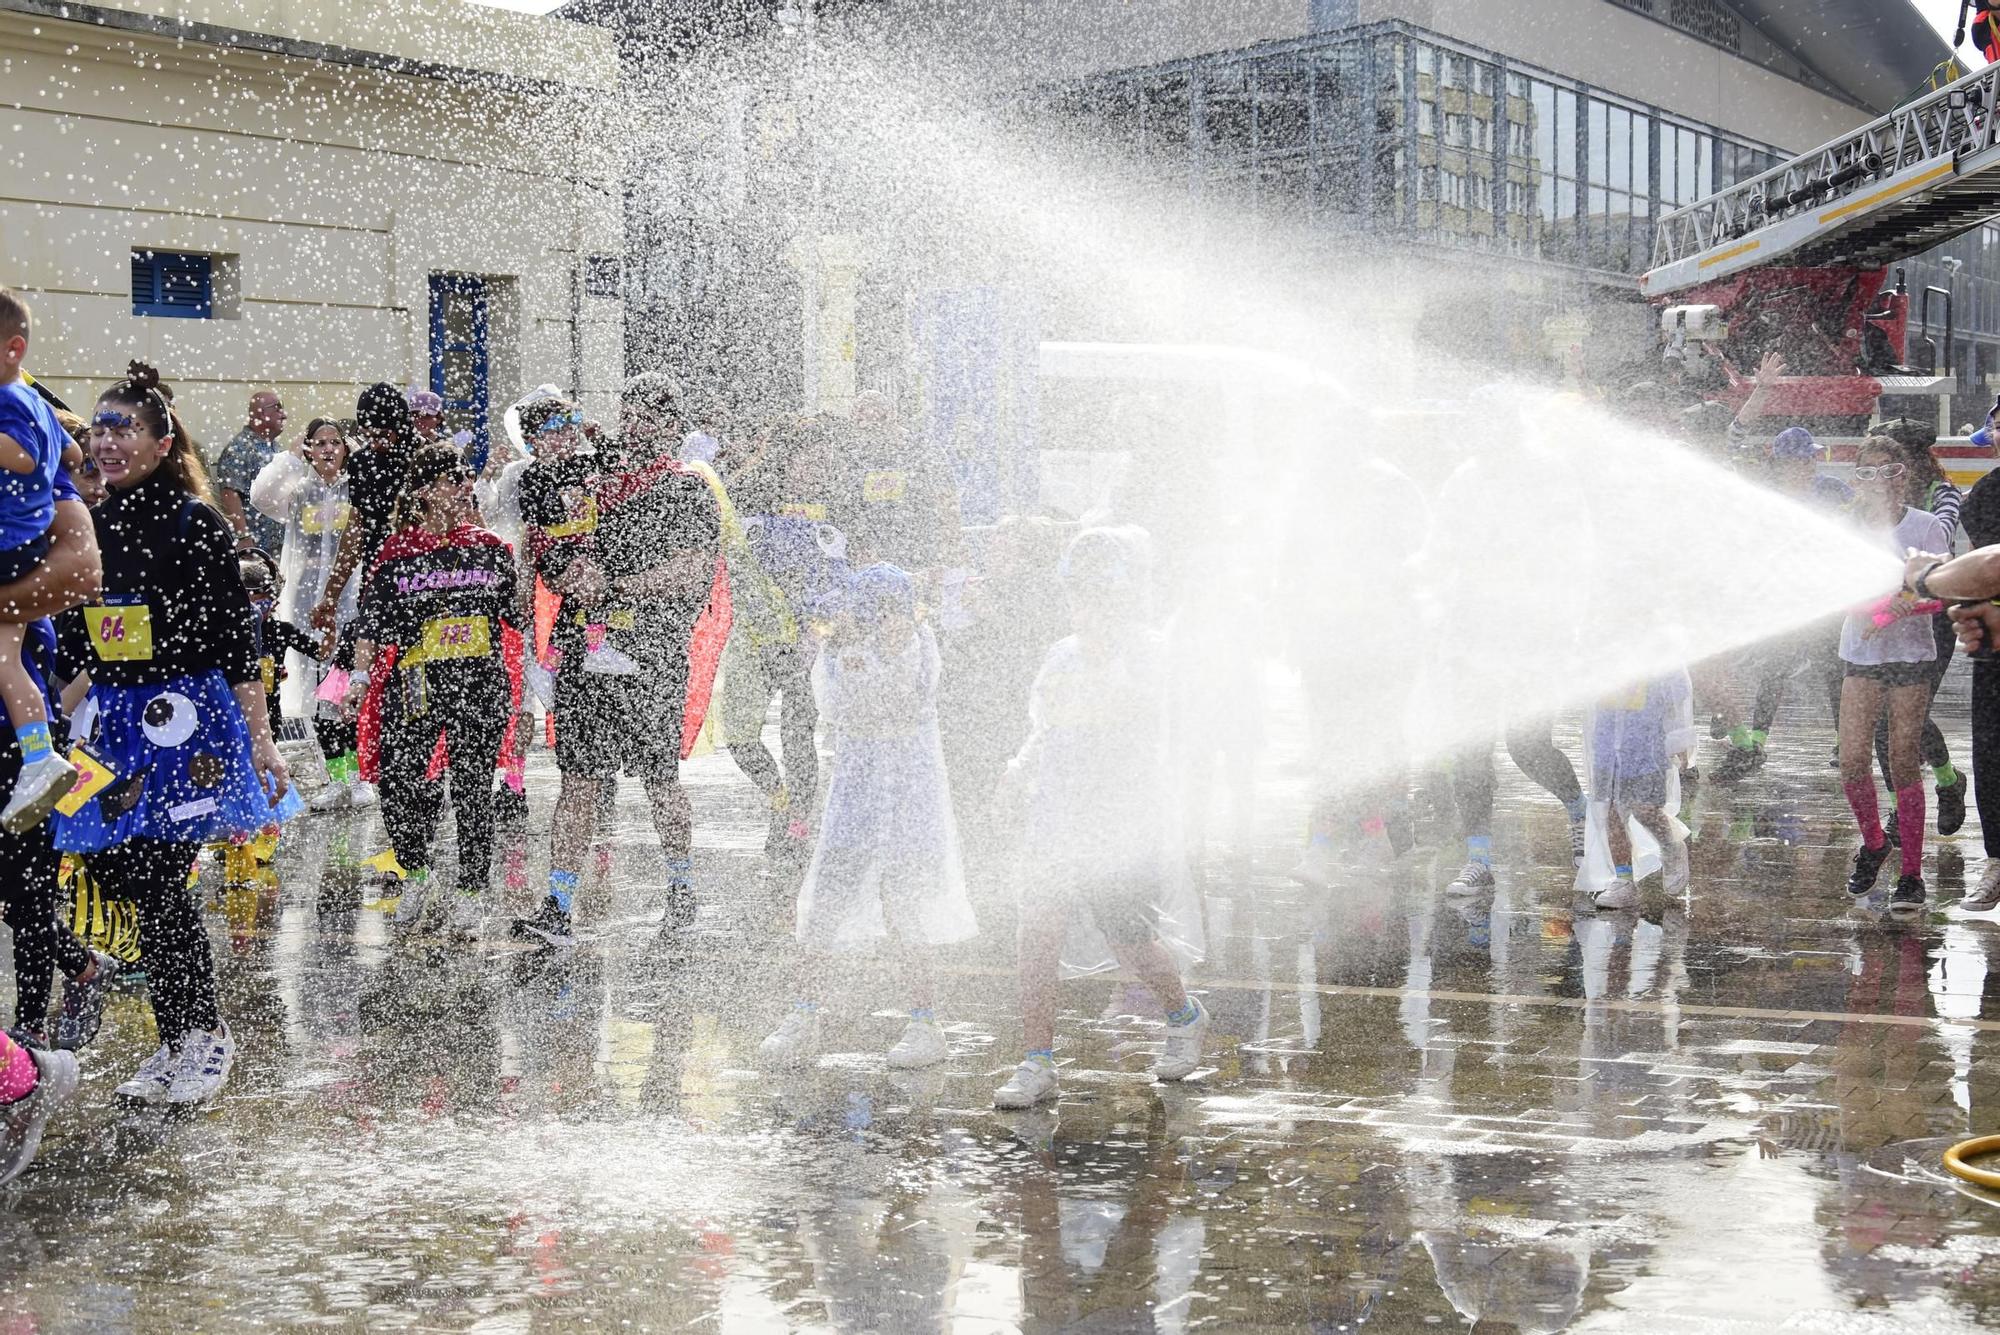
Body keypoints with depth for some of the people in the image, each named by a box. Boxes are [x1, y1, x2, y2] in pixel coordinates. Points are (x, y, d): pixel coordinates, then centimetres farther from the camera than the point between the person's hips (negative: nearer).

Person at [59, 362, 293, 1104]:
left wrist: (259, 738, -10)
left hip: (185, 718, -6)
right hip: (112, 721, 6)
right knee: (114, 871, 4)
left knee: (157, 879, -9)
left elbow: (235, 639, -7)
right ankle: (182, 1039, 17)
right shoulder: (92, 527, 11)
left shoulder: (195, 524, -6)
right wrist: (71, 719, 16)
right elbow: (78, 645, 18)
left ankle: (204, 1038, 7)